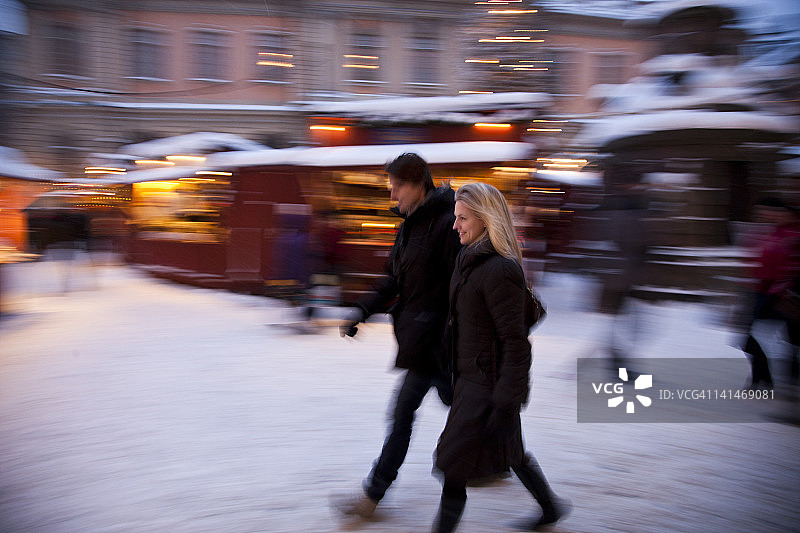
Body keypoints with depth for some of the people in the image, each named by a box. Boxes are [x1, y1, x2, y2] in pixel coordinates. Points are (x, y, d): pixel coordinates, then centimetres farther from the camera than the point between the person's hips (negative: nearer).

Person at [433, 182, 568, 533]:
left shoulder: (500, 270, -23)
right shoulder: (469, 259, 6)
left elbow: (516, 342, -23)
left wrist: (506, 405, -23)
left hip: (487, 383, -10)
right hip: (470, 376, 10)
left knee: (452, 460, -1)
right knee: (510, 452, 24)